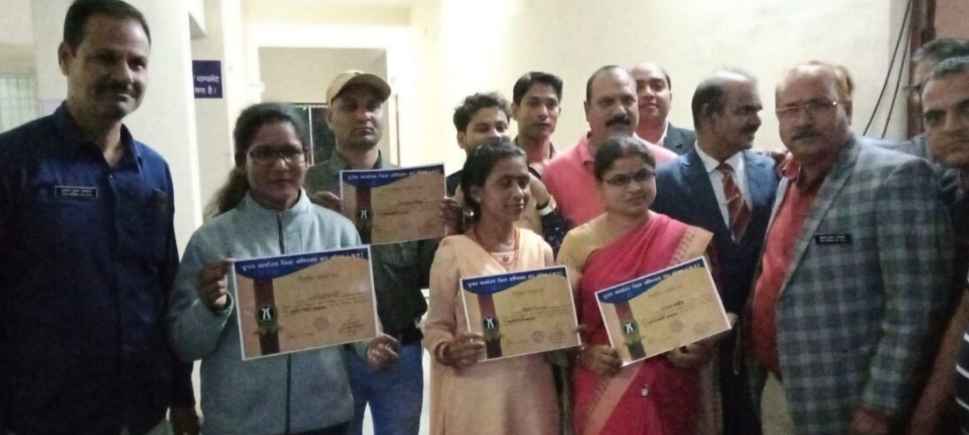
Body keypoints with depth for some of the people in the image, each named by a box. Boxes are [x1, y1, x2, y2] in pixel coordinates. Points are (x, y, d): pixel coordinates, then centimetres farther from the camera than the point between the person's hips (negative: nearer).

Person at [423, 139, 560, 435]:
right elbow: (435, 326, -5)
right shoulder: (454, 251, -9)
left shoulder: (539, 248, 3)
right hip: (476, 391, -3)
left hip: (532, 389, 4)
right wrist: (448, 351, -24)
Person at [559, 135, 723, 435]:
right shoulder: (579, 243, -3)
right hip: (604, 395, -1)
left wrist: (702, 350, -12)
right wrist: (585, 354, -17)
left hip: (672, 393, 1)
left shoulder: (689, 241, -2)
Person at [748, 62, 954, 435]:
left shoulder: (896, 176, -15)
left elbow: (915, 306, -18)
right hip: (773, 388, 7)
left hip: (842, 404, -6)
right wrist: (754, 367, 8)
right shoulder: (789, 181, 8)